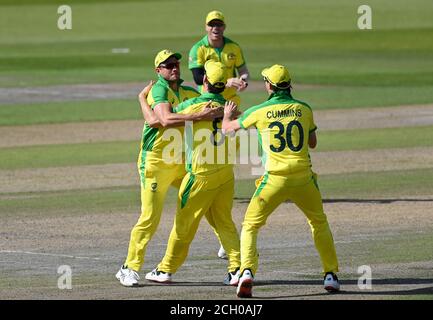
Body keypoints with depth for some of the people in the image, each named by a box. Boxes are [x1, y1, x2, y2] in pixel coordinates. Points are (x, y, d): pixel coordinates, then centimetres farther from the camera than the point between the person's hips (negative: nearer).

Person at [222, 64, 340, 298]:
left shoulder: (259, 111, -1)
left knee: (250, 226, 9)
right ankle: (331, 275, 20)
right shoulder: (304, 109, 5)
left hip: (275, 179, -2)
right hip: (303, 178, 2)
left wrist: (227, 115, 36)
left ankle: (247, 272, -13)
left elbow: (227, 129, 14)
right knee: (319, 223, 24)